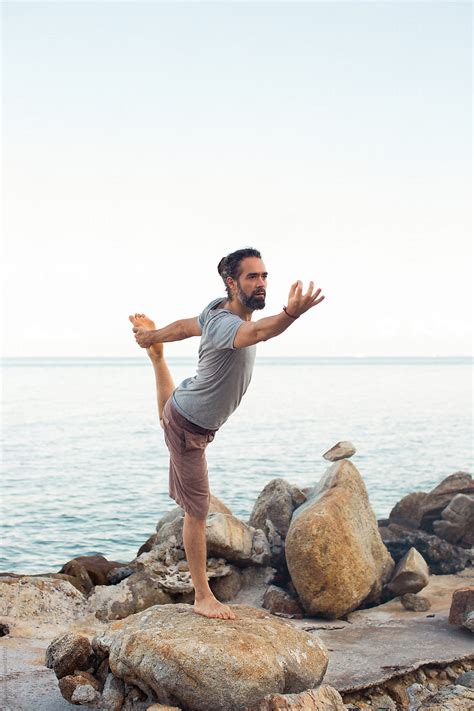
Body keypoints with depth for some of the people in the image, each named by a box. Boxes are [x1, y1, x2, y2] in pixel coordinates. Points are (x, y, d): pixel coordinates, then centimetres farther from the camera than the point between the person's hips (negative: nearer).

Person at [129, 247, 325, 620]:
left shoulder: (217, 309, -9)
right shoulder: (225, 323, -39)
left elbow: (184, 326, 9)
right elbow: (259, 331, -62)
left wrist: (154, 336, 26)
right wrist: (291, 314, -82)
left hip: (181, 411, 10)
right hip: (188, 425, -10)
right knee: (198, 511, -6)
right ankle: (203, 596, 0)